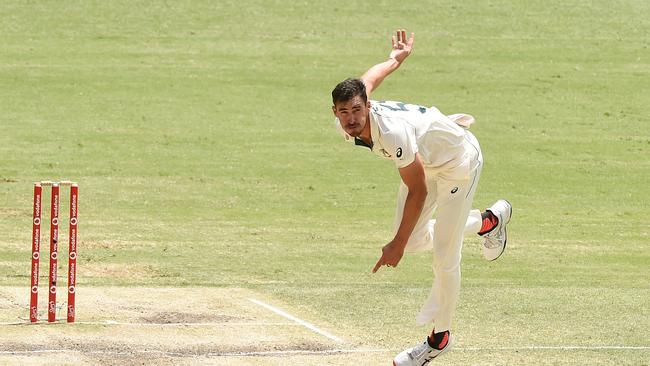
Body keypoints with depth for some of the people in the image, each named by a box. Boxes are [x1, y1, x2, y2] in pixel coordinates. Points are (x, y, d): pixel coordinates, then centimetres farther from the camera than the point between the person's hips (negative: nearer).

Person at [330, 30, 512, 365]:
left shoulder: (392, 132, -43)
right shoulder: (346, 122, -22)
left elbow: (418, 192, -30)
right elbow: (372, 76, 2)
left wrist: (398, 245, -24)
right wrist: (396, 58, 25)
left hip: (459, 158, -8)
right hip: (425, 160, 8)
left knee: (444, 255, -5)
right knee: (413, 240, 11)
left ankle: (440, 338, 13)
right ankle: (488, 221, 34)